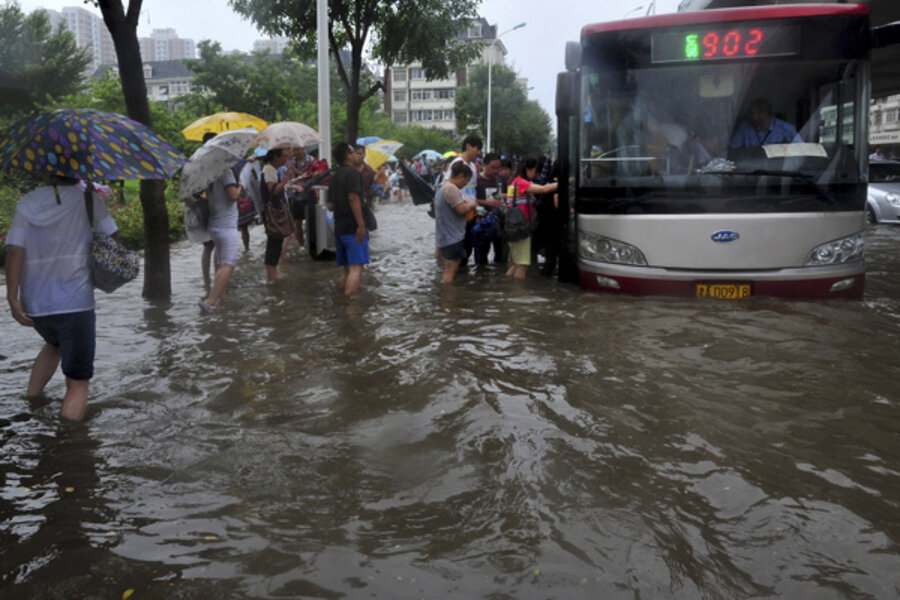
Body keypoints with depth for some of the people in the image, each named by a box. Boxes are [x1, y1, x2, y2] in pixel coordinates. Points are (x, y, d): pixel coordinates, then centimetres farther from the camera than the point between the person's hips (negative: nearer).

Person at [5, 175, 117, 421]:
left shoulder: (27, 203, 4)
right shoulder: (87, 198, -2)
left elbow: (14, 250, -4)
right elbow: (111, 237, -2)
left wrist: (13, 297, -6)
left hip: (35, 303, 5)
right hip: (74, 303, -5)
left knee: (55, 344, 36)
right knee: (78, 382, -1)